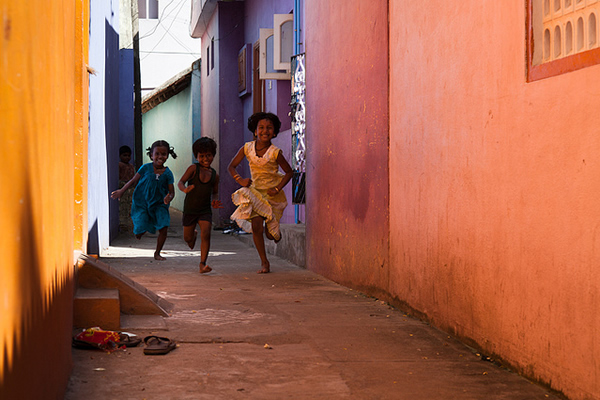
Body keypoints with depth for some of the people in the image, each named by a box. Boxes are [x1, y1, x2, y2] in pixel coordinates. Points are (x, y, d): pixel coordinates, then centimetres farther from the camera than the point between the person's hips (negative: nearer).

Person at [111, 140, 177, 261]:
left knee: (163, 229, -12)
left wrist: (168, 198, -25)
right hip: (142, 203, -1)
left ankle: (157, 253, 10)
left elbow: (171, 192, -3)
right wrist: (121, 191, -4)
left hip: (159, 204, 1)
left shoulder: (167, 173, -4)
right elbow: (133, 181, 3)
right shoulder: (145, 168, -6)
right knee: (139, 232, -5)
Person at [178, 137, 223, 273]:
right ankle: (194, 235, 48)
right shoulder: (193, 168, -8)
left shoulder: (214, 175, 3)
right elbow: (180, 182, -12)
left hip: (205, 210, 1)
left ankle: (203, 264, -13)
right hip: (190, 209, -1)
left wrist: (215, 201, -3)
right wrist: (184, 189, -34)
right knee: (187, 238, 10)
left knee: (206, 234, -17)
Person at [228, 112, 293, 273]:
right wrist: (240, 179, -14)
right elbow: (231, 166, 3)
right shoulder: (247, 148, -8)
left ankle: (275, 231, 43)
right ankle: (264, 262, 6)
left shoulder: (275, 153, -16)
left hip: (272, 193, -2)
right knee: (256, 227, -11)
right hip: (255, 191, 2)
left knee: (270, 233, 2)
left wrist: (277, 189, -15)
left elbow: (289, 172, -4)